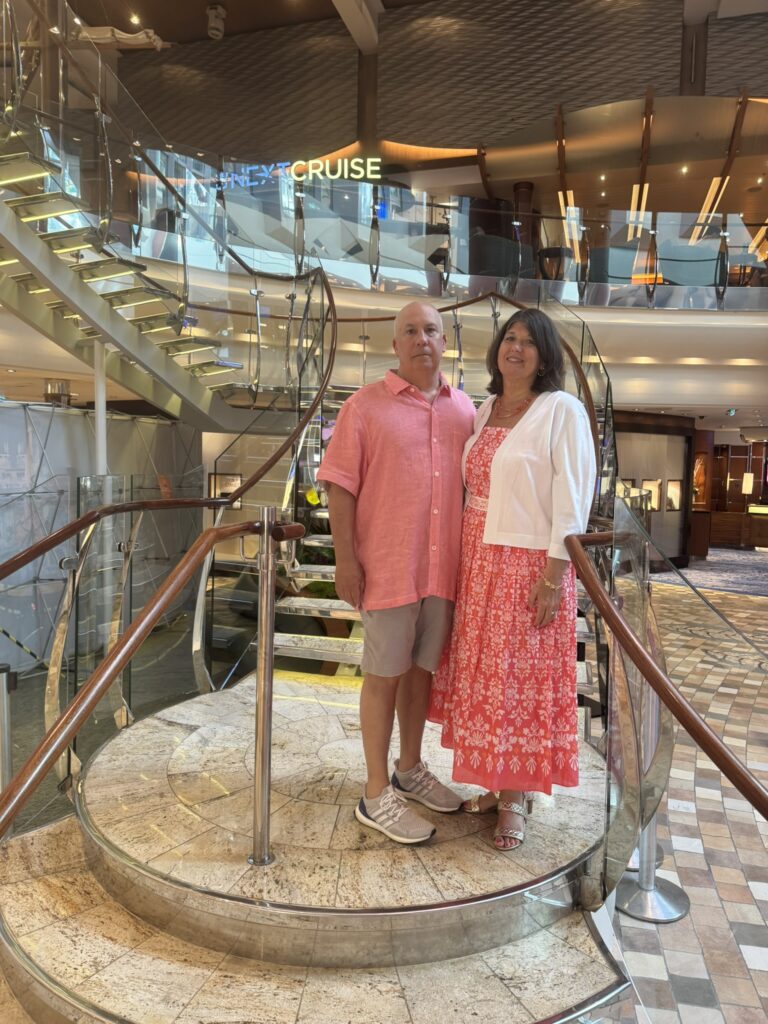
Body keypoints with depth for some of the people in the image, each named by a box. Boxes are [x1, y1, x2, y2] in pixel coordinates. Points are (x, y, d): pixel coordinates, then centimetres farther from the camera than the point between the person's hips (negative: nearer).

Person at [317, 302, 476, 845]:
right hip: (388, 565, -5)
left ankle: (410, 770, 34)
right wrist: (345, 557, -13)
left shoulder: (464, 408, 10)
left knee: (422, 667, 16)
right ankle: (377, 795, 17)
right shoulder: (366, 406, -4)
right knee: (384, 674, 4)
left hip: (444, 566, 5)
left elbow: (472, 485, 15)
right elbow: (340, 484, -7)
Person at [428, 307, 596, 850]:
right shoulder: (484, 410, 13)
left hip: (530, 563, -6)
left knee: (521, 677, 2)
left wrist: (554, 573, -16)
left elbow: (573, 497, -11)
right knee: (479, 672, 11)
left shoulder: (562, 410, -7)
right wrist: (466, 556, 8)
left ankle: (516, 797, 19)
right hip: (477, 559, 6)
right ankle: (496, 782, 28)